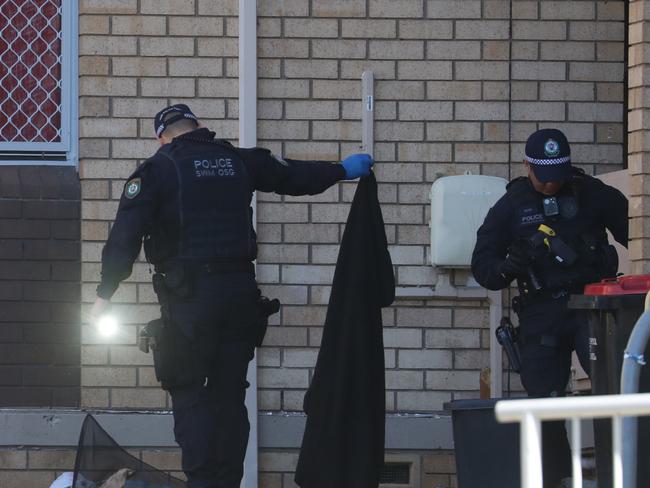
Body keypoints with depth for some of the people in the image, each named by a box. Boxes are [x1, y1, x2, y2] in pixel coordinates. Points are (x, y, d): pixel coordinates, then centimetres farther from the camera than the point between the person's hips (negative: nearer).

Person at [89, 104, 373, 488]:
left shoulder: (157, 170, -3)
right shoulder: (240, 161, 10)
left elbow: (125, 236, -8)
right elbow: (295, 176, 23)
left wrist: (105, 294, -2)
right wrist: (343, 170, 40)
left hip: (190, 297, -4)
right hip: (240, 291, 4)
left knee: (189, 394, 0)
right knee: (230, 395, 10)